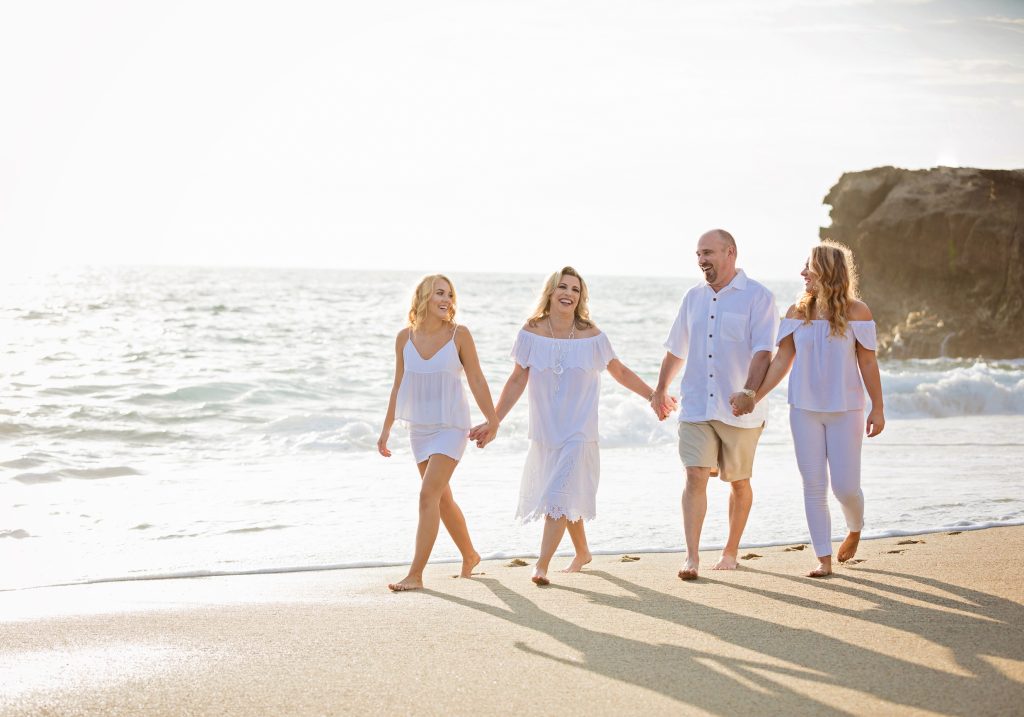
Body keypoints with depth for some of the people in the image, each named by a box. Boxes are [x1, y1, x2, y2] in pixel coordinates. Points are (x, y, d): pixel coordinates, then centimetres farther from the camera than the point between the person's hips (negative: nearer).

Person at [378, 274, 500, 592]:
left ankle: (415, 574, -12)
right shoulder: (405, 337, 0)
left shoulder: (459, 334, -10)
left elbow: (476, 380, -3)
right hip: (420, 428, 5)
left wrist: (492, 420, -1)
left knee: (428, 496, -14)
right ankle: (469, 556, 36)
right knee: (442, 499, 15)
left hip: (451, 426, -5)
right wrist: (386, 429, 10)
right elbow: (399, 386, 9)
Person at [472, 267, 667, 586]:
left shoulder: (592, 336, -7)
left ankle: (542, 565, -10)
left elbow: (620, 372, 7)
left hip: (579, 432, -2)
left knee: (560, 496, -13)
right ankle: (582, 552, 37)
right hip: (545, 431, 2)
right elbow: (517, 381, 2)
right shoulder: (531, 333, -5)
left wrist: (653, 395, 8)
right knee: (567, 498, 16)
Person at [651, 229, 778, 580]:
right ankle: (691, 557, -13)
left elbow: (763, 353, -16)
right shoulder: (694, 297, 11)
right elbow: (676, 351, 22)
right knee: (695, 477, -10)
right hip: (696, 407, 3)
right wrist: (660, 391, 30)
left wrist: (748, 392, -30)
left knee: (739, 482, 10)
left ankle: (730, 551, 25)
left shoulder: (758, 297, -6)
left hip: (739, 411, -3)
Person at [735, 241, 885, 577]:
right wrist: (754, 396, -5)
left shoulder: (856, 311, -4)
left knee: (845, 486, -4)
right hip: (805, 409, 3)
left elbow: (867, 363, -2)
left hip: (845, 410, -3)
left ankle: (855, 529, 29)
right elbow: (781, 361, 3)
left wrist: (877, 409, -3)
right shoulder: (797, 312, 3)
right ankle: (824, 559, 8)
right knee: (814, 485, 1)